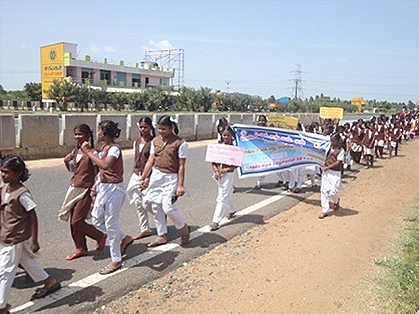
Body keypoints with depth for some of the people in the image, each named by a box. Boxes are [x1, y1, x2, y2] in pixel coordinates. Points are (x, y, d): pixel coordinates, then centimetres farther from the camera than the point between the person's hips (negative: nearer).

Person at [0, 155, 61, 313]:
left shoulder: (22, 193, -22)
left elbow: (33, 217, -19)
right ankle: (50, 282, 39)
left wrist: (34, 240, -18)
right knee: (27, 261, 22)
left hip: (15, 238, -9)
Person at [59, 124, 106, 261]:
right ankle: (81, 248, 27)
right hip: (74, 188, 8)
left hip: (85, 190, -8)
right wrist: (67, 160, 1)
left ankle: (100, 236, 15)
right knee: (73, 222, 11)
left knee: (77, 222, -7)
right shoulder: (76, 151, 9)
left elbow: (97, 174, -13)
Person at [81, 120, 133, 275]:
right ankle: (124, 238, 28)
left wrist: (89, 152, -28)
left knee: (111, 224, 0)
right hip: (103, 187, 9)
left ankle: (116, 261, 16)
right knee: (96, 220, 13)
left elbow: (104, 165, -36)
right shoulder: (104, 147, 11)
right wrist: (96, 186, 14)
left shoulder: (114, 148, -17)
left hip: (114, 189, -9)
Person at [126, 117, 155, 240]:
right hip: (136, 176, 7)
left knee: (146, 204, -6)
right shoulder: (136, 142, 11)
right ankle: (144, 229, 21)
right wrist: (134, 173, 15)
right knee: (138, 203, 9)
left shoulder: (153, 143, -11)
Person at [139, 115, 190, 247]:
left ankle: (184, 228, 18)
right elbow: (150, 161, 10)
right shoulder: (155, 141, 6)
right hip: (156, 175, 6)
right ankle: (162, 235, 24)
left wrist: (180, 185, -13)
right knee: (156, 207, 8)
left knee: (168, 207, -10)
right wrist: (143, 178, 9)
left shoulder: (180, 143, -9)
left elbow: (181, 166, -10)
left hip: (171, 178, -5)